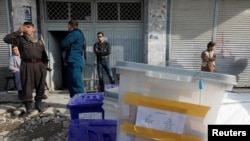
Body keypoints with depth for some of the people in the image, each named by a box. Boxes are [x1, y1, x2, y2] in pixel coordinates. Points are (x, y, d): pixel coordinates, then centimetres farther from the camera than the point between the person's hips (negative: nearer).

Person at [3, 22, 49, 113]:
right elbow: (6, 39, -3)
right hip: (27, 65, -2)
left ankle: (38, 102, 20)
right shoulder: (20, 39, 9)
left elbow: (44, 54, 16)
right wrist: (18, 32, -5)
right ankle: (28, 104, 8)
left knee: (40, 85, 6)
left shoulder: (39, 41, 16)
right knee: (27, 86, -2)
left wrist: (45, 65, 7)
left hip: (39, 65, 3)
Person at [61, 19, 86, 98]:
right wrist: (68, 47, 2)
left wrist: (66, 47, 9)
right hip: (75, 61, 10)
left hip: (75, 62, -10)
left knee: (77, 84, -10)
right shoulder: (79, 33, 22)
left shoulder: (75, 33, -10)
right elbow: (69, 45, 23)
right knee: (72, 84, 14)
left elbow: (63, 43, -12)